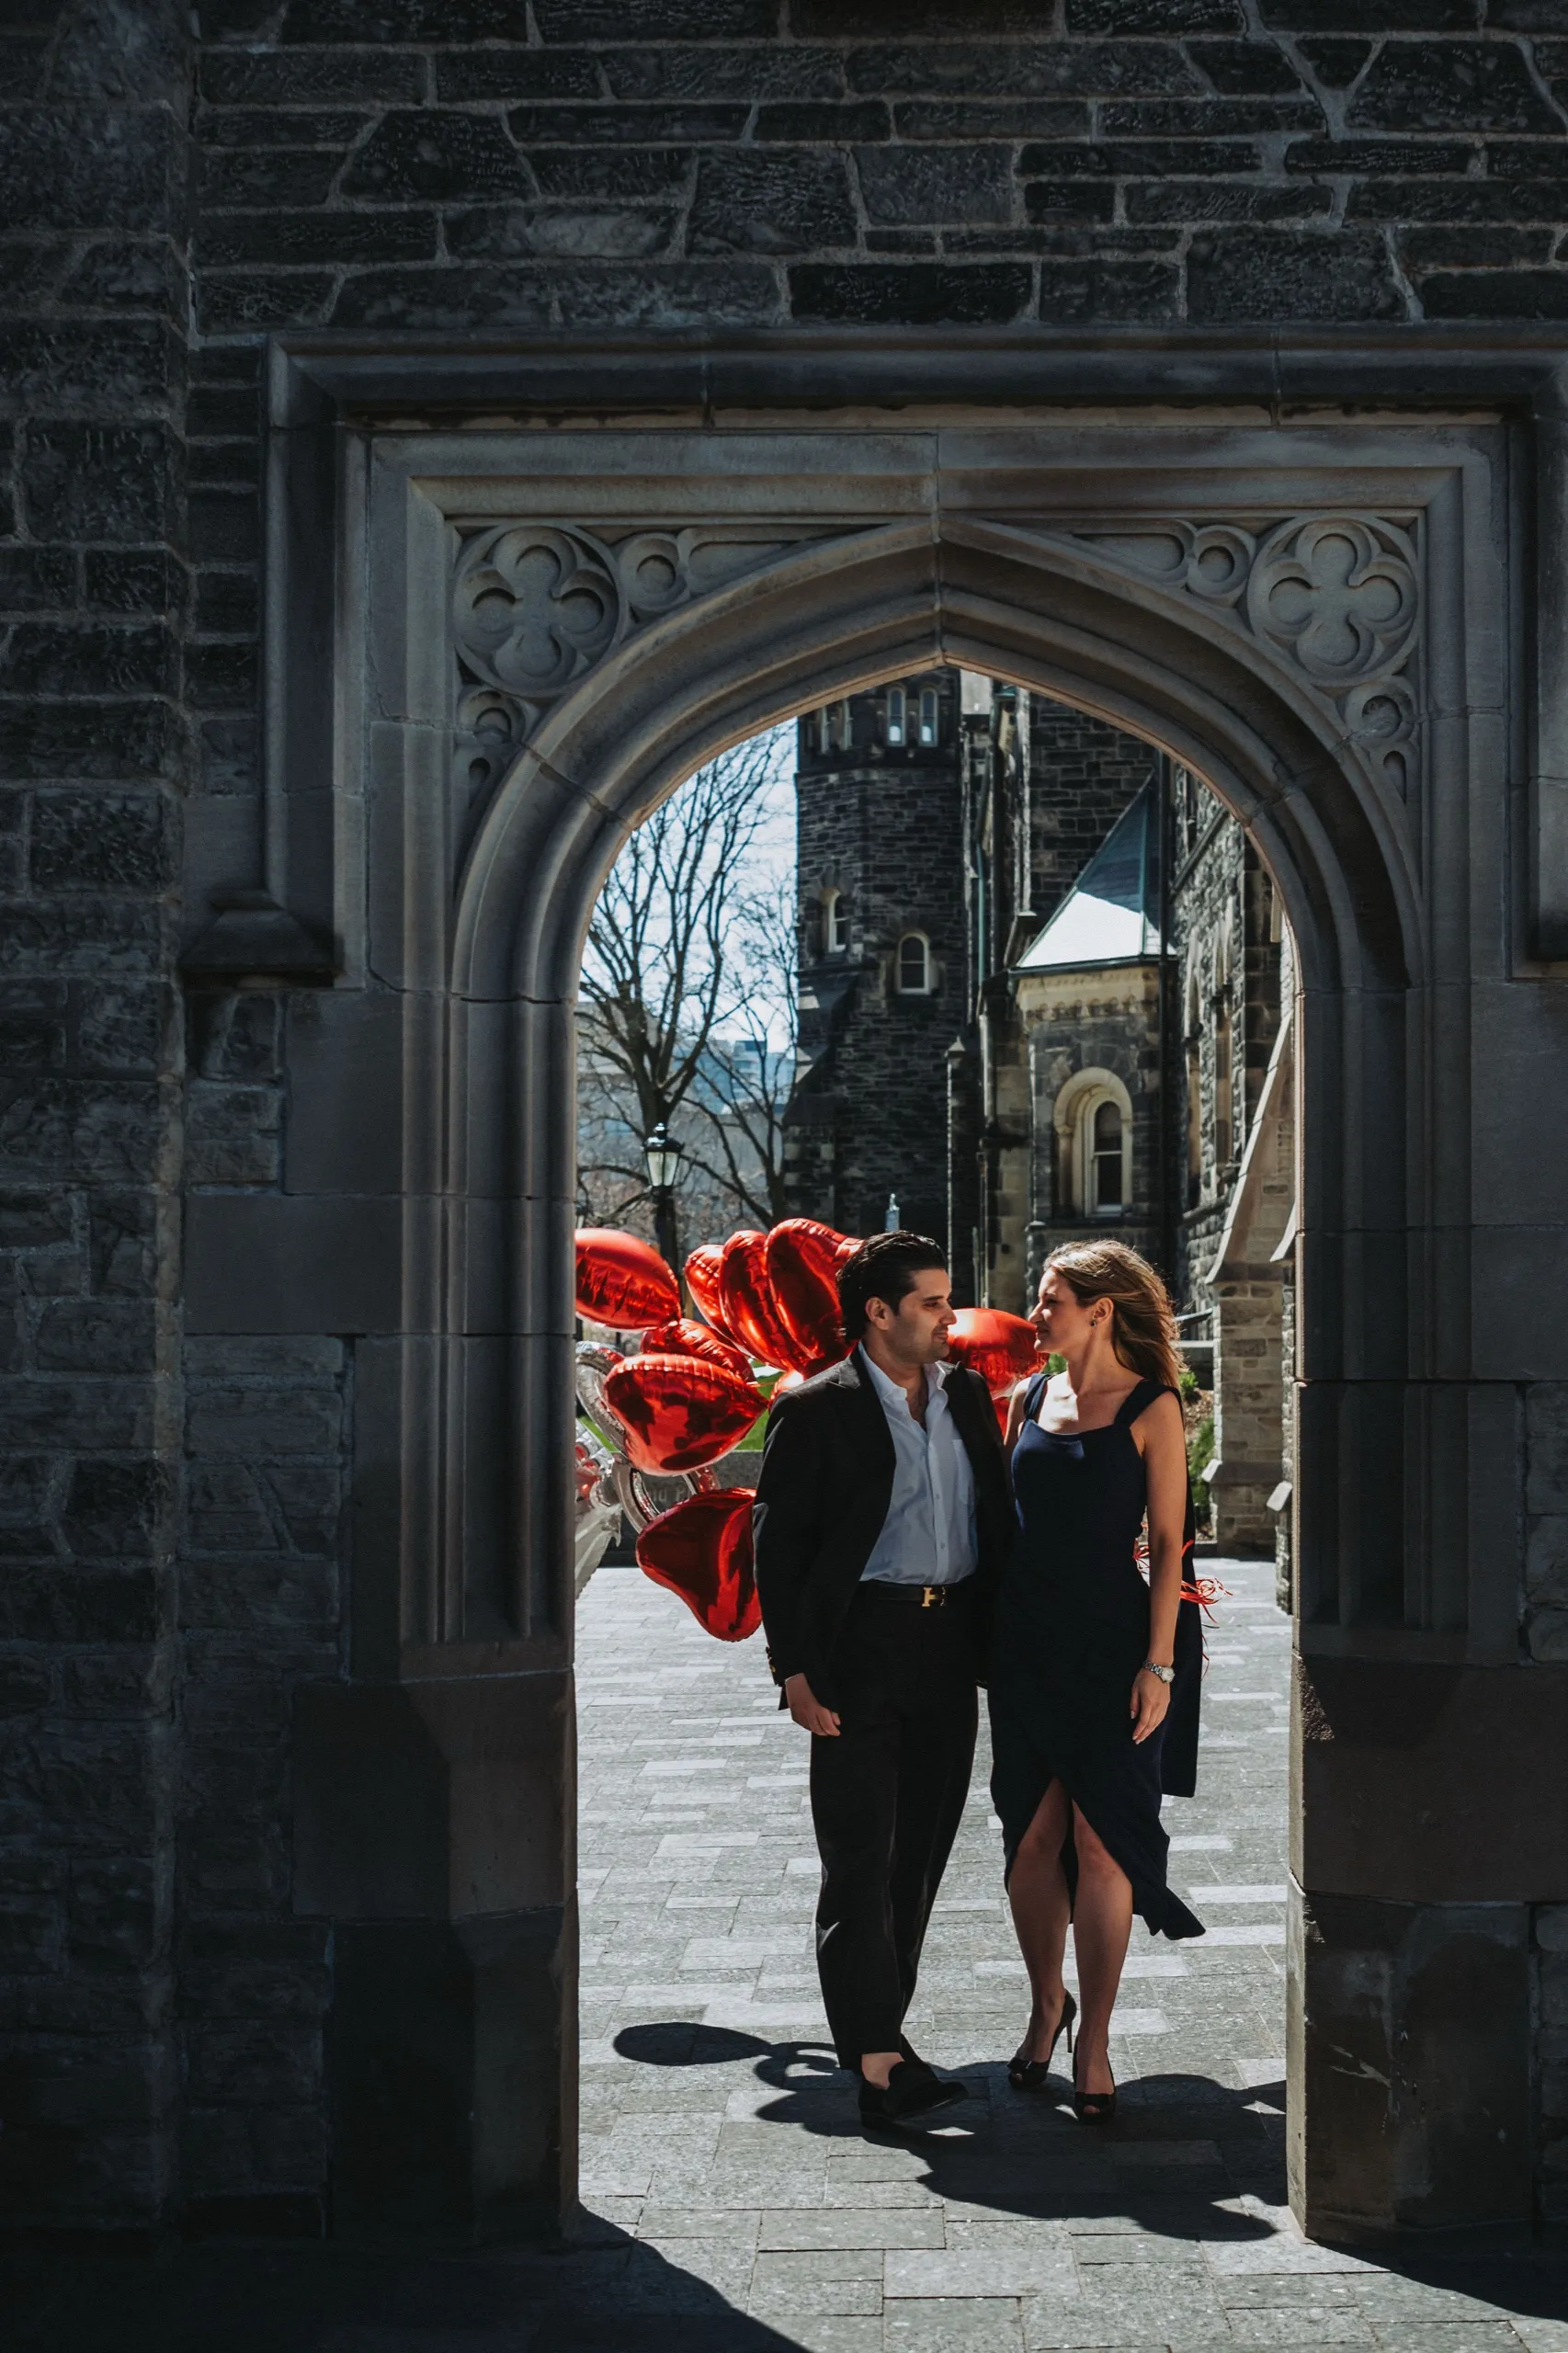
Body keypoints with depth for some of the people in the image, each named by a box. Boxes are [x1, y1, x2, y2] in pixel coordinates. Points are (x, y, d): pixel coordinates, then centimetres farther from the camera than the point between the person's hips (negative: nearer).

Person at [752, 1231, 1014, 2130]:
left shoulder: (968, 1393, 12)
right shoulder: (817, 1410, -4)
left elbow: (998, 1517, 17)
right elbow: (778, 1544, -5)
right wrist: (794, 1668, -12)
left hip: (950, 1649, 6)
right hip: (859, 1652, -6)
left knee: (920, 1853, 11)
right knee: (861, 1858, -5)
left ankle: (875, 2032, 22)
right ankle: (878, 2059, -3)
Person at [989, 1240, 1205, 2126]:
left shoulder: (1152, 1409, -5)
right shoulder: (1030, 1399, 9)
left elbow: (1168, 1545, -6)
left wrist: (1158, 1662, -12)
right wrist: (990, 1635, 11)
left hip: (1111, 1642, -4)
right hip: (1027, 1636, 4)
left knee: (1099, 1839, -2)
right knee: (1032, 1835, 8)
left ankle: (1094, 2041, 9)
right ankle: (1047, 2003, 28)